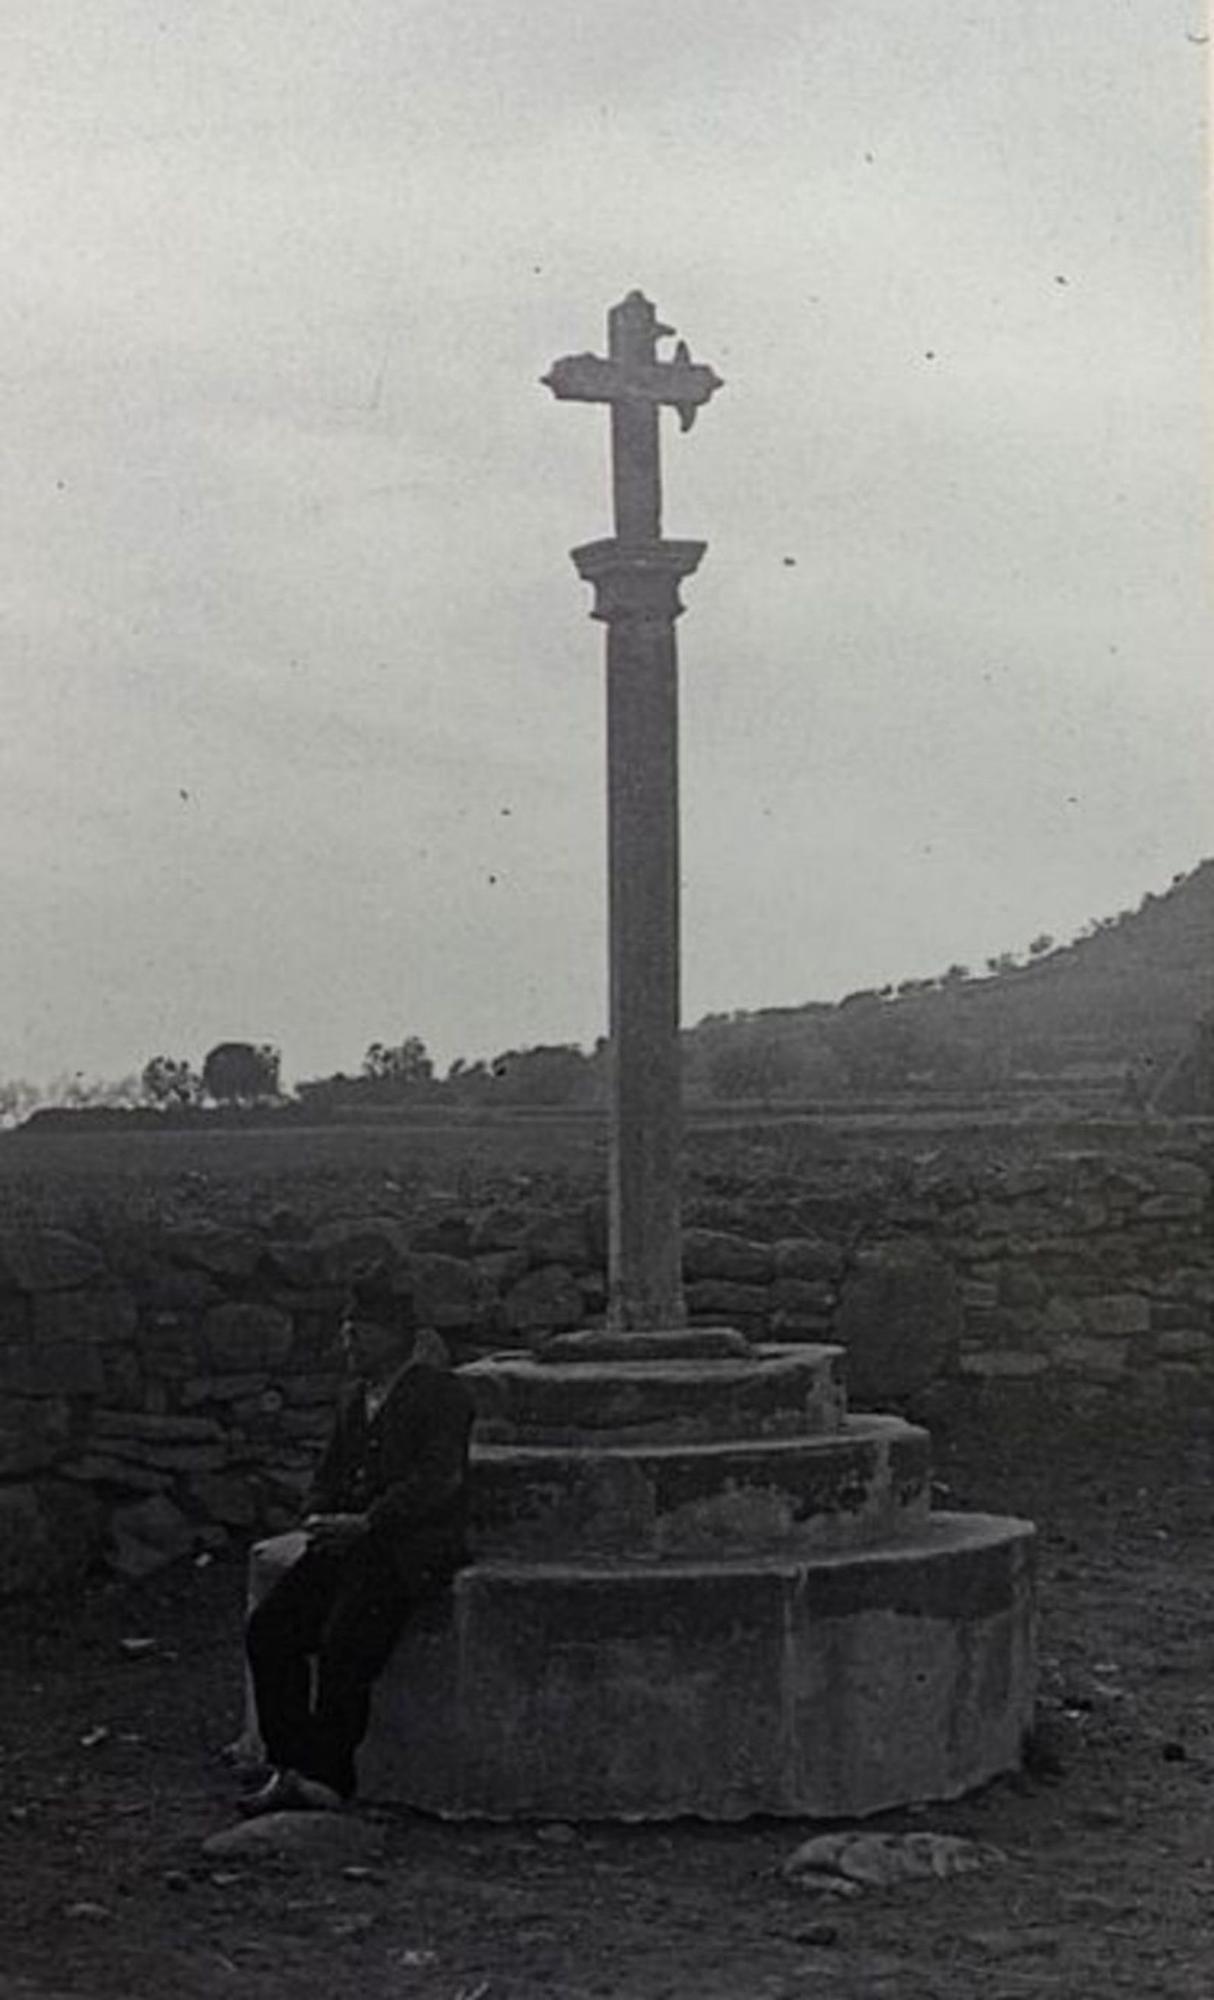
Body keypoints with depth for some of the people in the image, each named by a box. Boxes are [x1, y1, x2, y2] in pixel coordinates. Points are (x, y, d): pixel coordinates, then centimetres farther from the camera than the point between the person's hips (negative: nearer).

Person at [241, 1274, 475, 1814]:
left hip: (410, 1550, -7)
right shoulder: (354, 1397, 19)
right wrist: (319, 1520, 0)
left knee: (344, 1642, -27)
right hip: (348, 1543, 7)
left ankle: (328, 1778, -16)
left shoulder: (441, 1394, -5)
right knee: (267, 1628, -12)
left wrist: (365, 1524, -22)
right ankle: (289, 1768, -8)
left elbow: (436, 1479, -16)